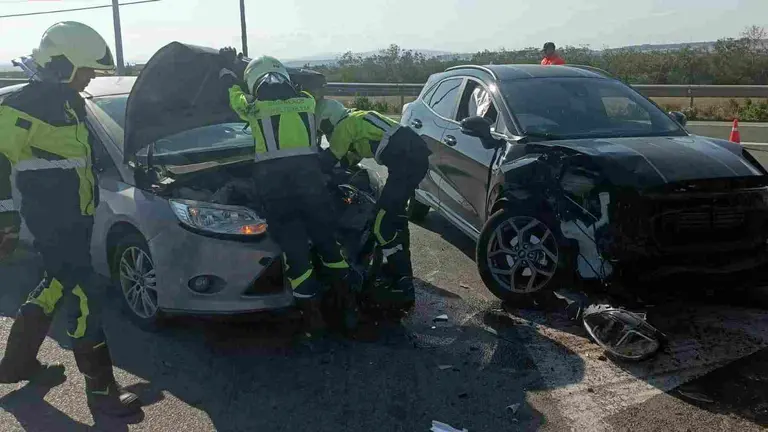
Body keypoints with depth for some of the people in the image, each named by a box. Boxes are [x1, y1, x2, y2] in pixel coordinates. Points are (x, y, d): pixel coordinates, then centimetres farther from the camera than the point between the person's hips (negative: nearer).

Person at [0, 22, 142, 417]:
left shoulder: (67, 102, 14)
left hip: (73, 217, 10)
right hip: (52, 222, -10)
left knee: (58, 285, 21)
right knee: (84, 296, -7)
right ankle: (101, 388, 3)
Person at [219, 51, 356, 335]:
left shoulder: (254, 108, 6)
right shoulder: (307, 102, 12)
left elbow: (234, 93, 28)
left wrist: (226, 67, 46)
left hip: (275, 184, -2)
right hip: (310, 176, 3)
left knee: (294, 249, 2)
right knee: (326, 239, 17)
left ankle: (313, 316, 3)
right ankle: (348, 300, 26)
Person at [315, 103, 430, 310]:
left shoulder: (343, 126, 3)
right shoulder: (358, 119, 30)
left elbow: (327, 161, 7)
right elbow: (350, 158, 39)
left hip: (405, 161, -10)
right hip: (417, 155, 10)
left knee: (382, 223, -8)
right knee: (395, 210, 27)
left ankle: (404, 287, -10)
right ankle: (400, 265, 41)